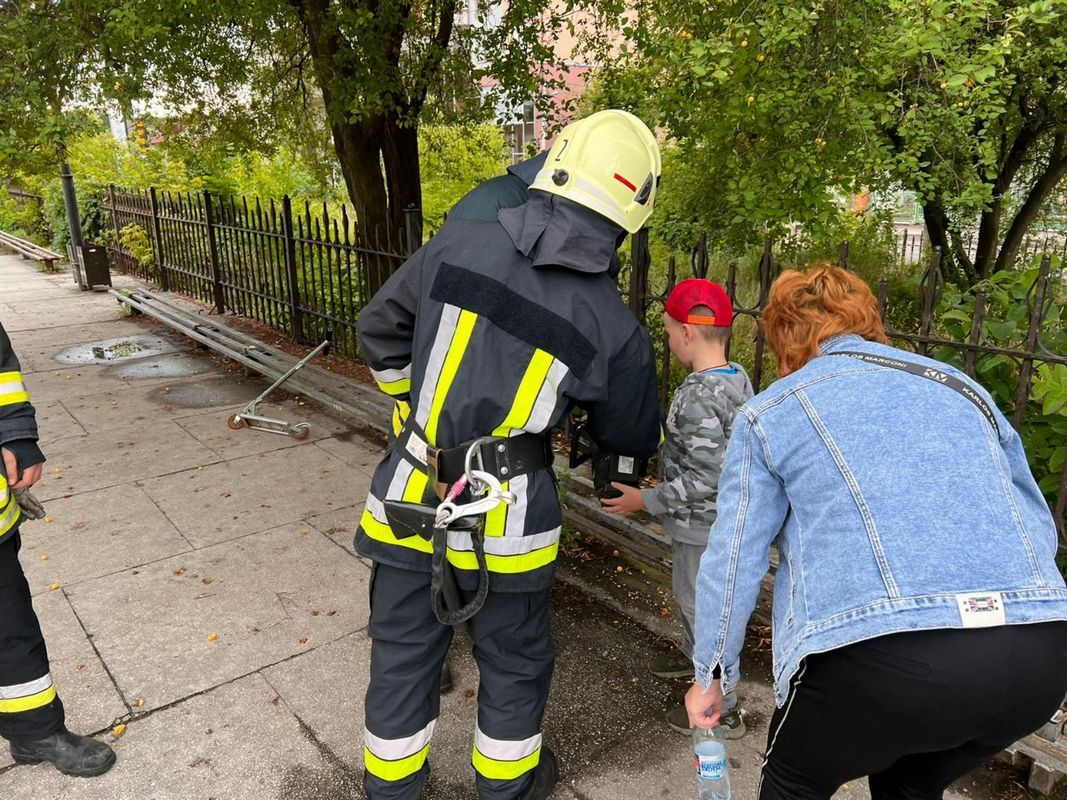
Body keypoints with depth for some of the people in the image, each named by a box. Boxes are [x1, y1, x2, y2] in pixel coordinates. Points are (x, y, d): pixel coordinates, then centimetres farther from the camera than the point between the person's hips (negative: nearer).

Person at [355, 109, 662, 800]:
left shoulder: (460, 242, -6)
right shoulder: (615, 327, -10)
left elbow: (380, 329, 7)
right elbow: (632, 438, 6)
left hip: (408, 502, 3)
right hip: (505, 522, -2)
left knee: (403, 654, 22)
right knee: (514, 663, 23)